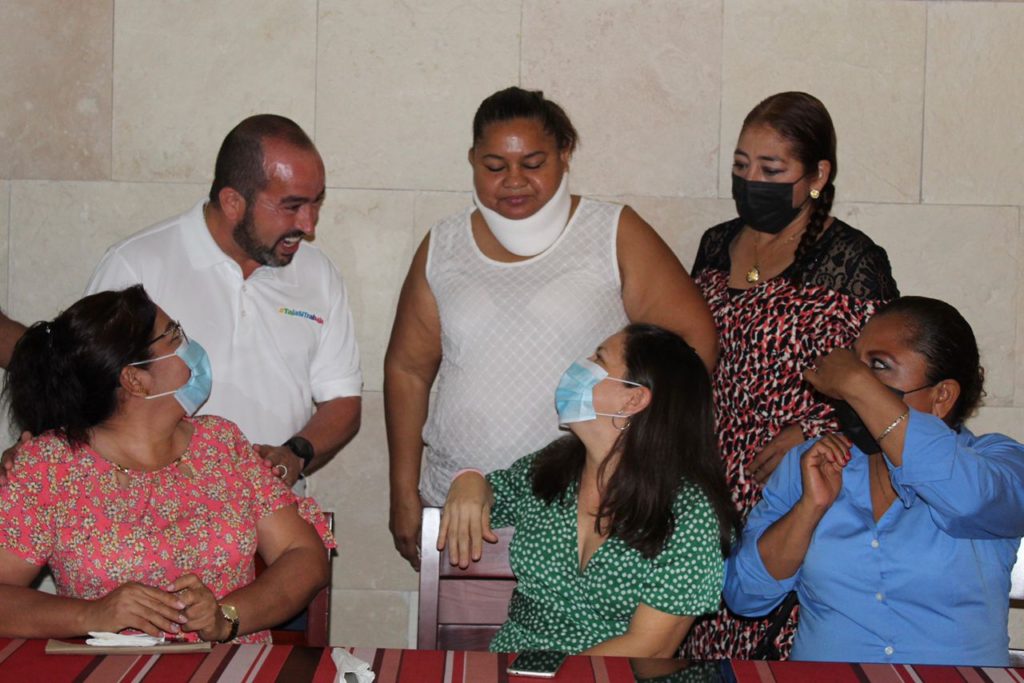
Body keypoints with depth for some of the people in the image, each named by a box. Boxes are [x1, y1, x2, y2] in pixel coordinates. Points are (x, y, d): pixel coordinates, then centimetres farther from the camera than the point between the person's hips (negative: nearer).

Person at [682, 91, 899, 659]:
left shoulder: (851, 261, -7)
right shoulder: (716, 246, 12)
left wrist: (809, 432, -17)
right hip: (706, 488, 6)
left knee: (774, 630, -5)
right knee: (699, 634, 7)